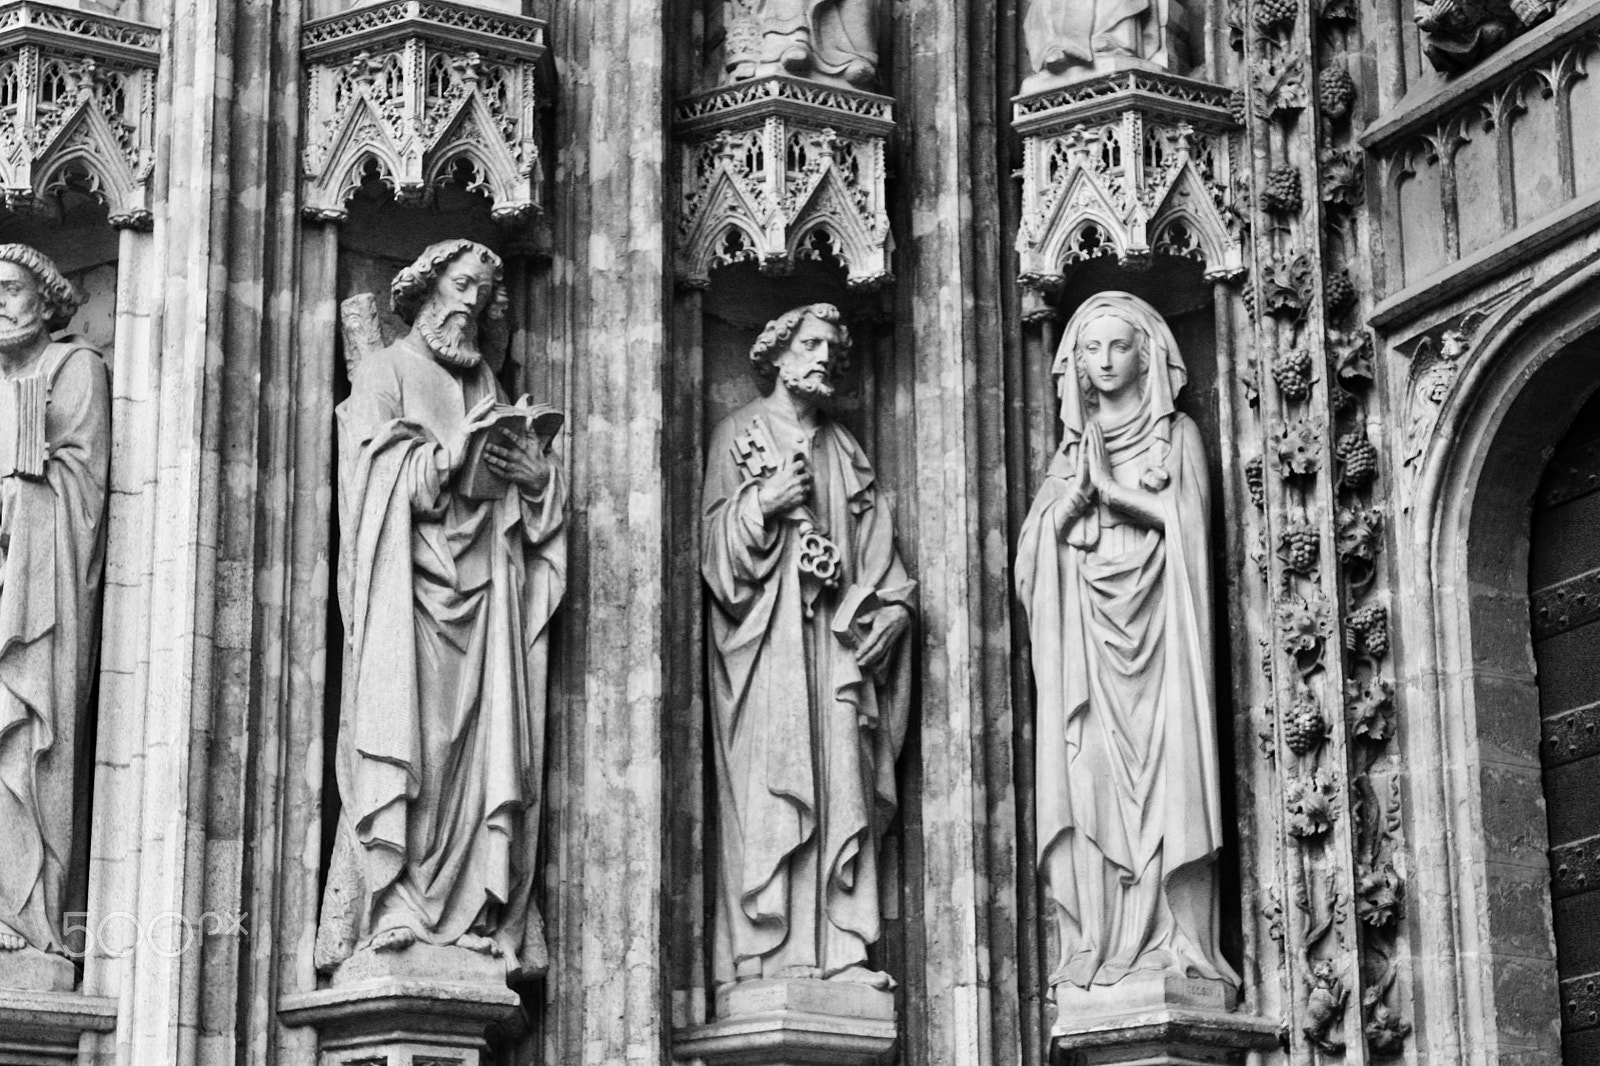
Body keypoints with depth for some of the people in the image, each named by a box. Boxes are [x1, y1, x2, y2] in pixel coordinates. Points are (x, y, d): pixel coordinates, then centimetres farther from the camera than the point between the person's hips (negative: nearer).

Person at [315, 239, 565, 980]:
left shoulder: (486, 387, 25)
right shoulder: (383, 373, 10)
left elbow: (527, 490, 20)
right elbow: (378, 474, -4)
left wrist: (538, 475, -1)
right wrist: (446, 457, -16)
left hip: (484, 590, 5)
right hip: (410, 586, -5)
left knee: (485, 745, -5)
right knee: (407, 738, -14)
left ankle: (477, 912, -8)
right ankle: (388, 909, -18)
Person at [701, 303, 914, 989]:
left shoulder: (844, 450, 20)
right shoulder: (740, 433, 9)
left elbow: (876, 550, 14)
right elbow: (715, 541, 1)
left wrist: (877, 615, -3)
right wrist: (763, 505, -15)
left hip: (834, 638, 4)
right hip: (765, 644, -4)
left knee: (841, 791, -4)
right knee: (766, 788, -12)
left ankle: (839, 951, -6)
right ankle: (760, 954, -15)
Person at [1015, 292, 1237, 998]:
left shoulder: (1176, 433, 11)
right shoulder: (1074, 445, 20)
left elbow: (1186, 518, -3)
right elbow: (1038, 540, 10)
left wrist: (1109, 487, -4)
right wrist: (1077, 492, -6)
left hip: (1155, 618, -3)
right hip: (1084, 627, 3)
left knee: (1162, 765, -11)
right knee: (1089, 776, -7)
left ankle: (1173, 940, -15)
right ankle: (1096, 947, -11)